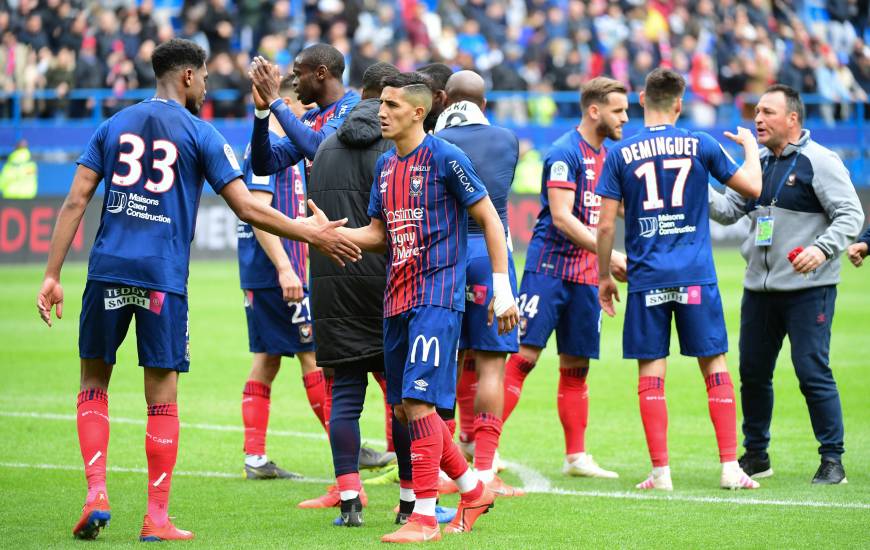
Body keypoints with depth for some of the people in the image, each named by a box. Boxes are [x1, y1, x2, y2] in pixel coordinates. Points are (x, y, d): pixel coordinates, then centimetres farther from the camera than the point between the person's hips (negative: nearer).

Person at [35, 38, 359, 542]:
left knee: (94, 382, 14)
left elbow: (76, 202, 6)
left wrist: (53, 275, 7)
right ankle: (157, 518, 5)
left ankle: (97, 494, 0)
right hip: (163, 278, -3)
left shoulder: (114, 126, 13)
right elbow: (247, 209, -2)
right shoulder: (200, 134, 3)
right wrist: (314, 235, 6)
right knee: (163, 396, 3)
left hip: (108, 271, 3)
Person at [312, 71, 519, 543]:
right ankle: (473, 491, 25)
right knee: (403, 408, 9)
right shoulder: (385, 165, 13)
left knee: (418, 402, -15)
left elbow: (489, 220, -5)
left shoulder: (445, 158, -9)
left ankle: (425, 517, -11)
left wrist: (503, 290, -8)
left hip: (437, 298, -8)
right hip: (397, 300, 8)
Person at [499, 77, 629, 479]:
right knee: (524, 355, -11)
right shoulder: (565, 153, -11)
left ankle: (576, 456, 13)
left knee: (576, 366, 9)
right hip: (549, 267, -8)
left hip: (585, 274, 8)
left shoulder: (605, 155, 14)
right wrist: (609, 255, -21)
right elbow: (561, 217, -18)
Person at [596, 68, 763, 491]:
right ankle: (730, 467, 3)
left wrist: (604, 275, 10)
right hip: (696, 276, 0)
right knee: (714, 365, 6)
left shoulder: (620, 154, 0)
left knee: (650, 372, 3)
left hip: (647, 279, 0)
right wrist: (750, 146, 25)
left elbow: (606, 224, -1)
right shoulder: (701, 145, 0)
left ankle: (660, 471, 0)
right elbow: (752, 187, 8)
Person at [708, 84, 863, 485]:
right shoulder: (758, 163, 13)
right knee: (753, 372, 11)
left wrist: (822, 248, -27)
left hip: (808, 290, -7)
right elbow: (728, 210, 14)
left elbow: (851, 214, -13)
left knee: (813, 372, -9)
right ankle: (755, 456, 23)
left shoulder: (820, 162, -8)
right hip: (759, 288, 7)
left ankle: (832, 460, -2)